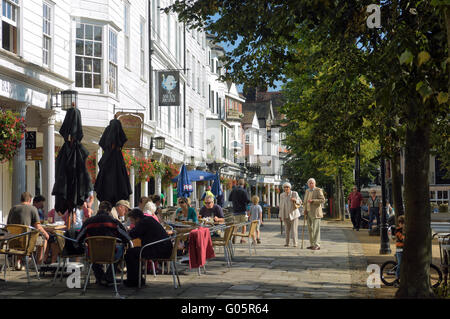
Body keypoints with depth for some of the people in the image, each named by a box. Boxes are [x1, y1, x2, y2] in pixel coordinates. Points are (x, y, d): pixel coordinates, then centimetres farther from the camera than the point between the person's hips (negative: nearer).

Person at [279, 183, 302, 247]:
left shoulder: (294, 193, -5)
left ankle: (295, 243, -7)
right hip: (286, 214, 3)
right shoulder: (282, 195, 4)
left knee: (294, 229, -9)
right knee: (287, 229, 8)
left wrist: (295, 199, -24)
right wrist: (280, 215, 8)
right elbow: (281, 206, 9)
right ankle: (287, 243, 14)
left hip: (293, 213, -3)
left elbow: (300, 202, -3)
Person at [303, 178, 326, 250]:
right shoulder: (307, 191, 16)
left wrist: (312, 201, -21)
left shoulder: (318, 190, -6)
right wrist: (305, 210, 11)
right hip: (308, 213, 7)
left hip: (315, 213, -7)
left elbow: (322, 200, -14)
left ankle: (317, 245, -10)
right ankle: (312, 244, 12)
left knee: (316, 229, -10)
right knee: (310, 229, 7)